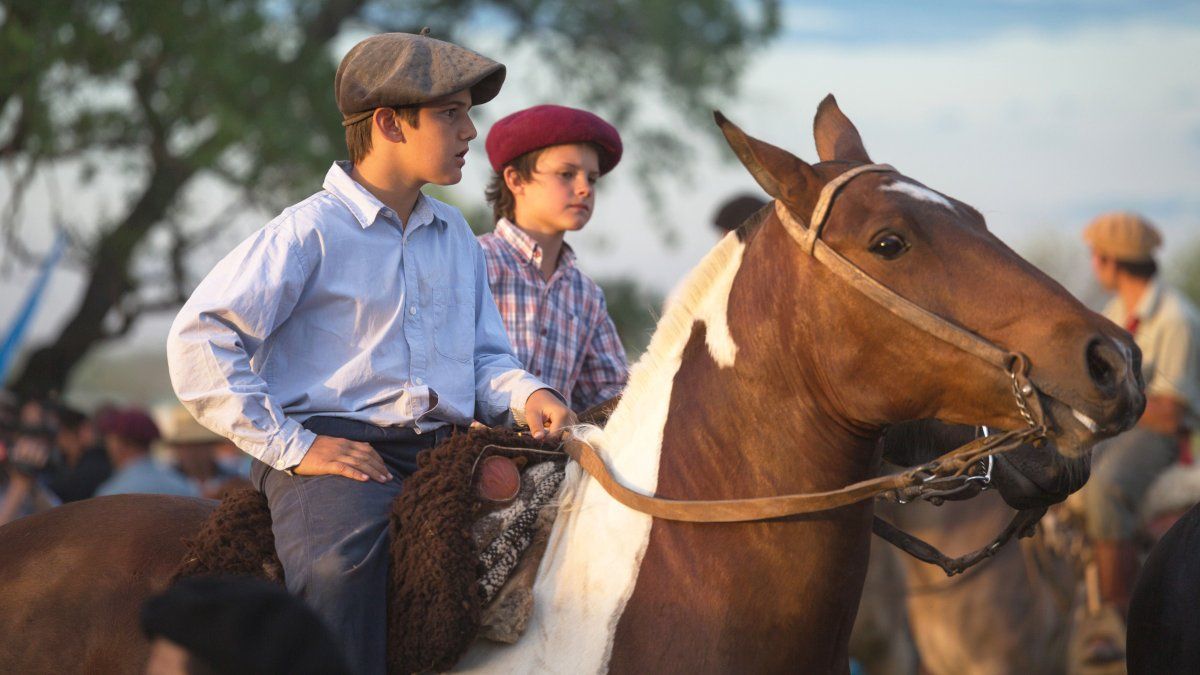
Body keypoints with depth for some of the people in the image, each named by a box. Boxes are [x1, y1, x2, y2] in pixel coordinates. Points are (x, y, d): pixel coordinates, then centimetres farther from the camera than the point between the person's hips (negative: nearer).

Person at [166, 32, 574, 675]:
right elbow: (198, 338, -8)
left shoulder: (456, 237, 21)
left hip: (444, 452, 7)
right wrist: (291, 446, -13)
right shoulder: (311, 231, -1)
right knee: (341, 562, -37)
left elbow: (484, 356, 26)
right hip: (335, 453, -7)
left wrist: (525, 395, 0)